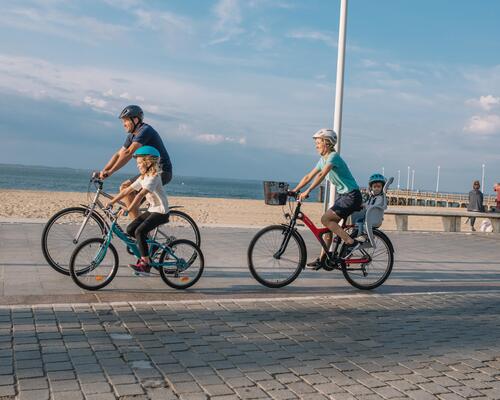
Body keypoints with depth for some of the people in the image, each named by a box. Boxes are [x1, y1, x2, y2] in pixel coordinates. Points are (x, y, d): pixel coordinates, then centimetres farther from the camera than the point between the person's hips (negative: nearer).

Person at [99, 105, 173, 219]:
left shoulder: (145, 130, -16)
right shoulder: (132, 136, 14)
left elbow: (128, 153, -24)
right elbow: (119, 154, 16)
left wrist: (110, 172, -24)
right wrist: (103, 171, 6)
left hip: (160, 172, -10)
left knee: (125, 188, -17)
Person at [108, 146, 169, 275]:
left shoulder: (154, 177, -18)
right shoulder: (142, 178, 11)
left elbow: (141, 195, -30)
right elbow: (127, 190, 10)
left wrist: (128, 209, -36)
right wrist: (111, 202, 5)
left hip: (161, 212, -9)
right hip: (152, 210, 9)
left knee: (139, 231, -23)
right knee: (130, 229, 0)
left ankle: (145, 264, -17)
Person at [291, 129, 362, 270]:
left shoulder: (334, 156, -17)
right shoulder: (322, 160, 11)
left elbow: (321, 175, -31)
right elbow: (309, 176, 12)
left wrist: (307, 191, -36)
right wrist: (294, 190, 5)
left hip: (352, 196, -9)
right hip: (343, 195, 9)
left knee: (326, 219, -18)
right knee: (329, 224, 7)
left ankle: (351, 242, -13)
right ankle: (322, 259, 13)